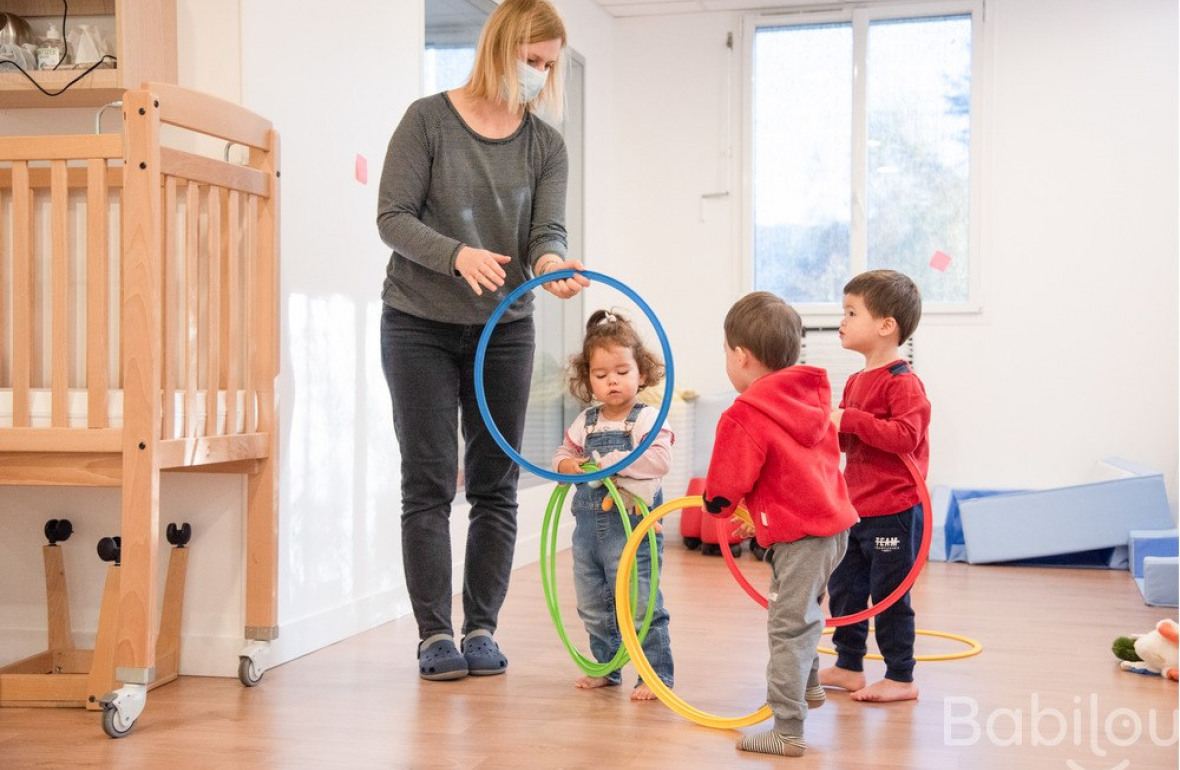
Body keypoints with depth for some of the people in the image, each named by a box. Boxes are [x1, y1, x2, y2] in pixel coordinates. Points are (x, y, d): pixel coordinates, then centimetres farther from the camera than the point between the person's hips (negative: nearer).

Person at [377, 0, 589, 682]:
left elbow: (549, 230, -6)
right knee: (429, 483, -2)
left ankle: (482, 628, 14)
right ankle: (435, 633, 5)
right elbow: (393, 216, -10)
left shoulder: (546, 145, 5)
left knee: (496, 485, 5)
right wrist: (458, 255, -26)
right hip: (420, 325, -3)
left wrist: (551, 262, -30)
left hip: (505, 329, 3)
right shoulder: (429, 120, -5)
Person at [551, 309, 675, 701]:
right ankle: (606, 667, 33)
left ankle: (656, 674, 6)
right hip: (589, 523, 7)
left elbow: (659, 459, -23)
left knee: (640, 606, -5)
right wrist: (566, 463, -3)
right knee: (593, 607, 17)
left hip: (631, 526, -7)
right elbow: (564, 451, 20)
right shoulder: (585, 422, 9)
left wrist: (611, 461, -22)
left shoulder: (648, 418, -9)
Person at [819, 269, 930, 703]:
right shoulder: (856, 382, 12)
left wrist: (850, 420, -27)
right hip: (854, 508, 9)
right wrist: (828, 425, 1)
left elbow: (905, 436, -28)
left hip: (892, 512, -9)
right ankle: (848, 666, 29)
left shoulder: (902, 382, -16)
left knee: (889, 596, 1)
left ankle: (900, 678, 13)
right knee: (844, 590, 15)